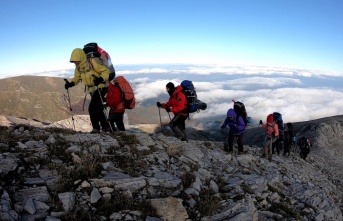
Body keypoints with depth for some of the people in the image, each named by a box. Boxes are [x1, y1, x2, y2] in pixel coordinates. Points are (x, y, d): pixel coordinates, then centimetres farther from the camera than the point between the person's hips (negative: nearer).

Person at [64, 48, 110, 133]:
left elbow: (106, 71, -17)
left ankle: (96, 128, -3)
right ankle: (105, 127, 21)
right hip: (92, 90, 8)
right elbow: (76, 78, 14)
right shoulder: (78, 67, 4)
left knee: (92, 108, -15)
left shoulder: (93, 62, -19)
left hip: (100, 88, -8)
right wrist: (70, 83, -5)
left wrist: (100, 79, -33)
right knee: (97, 108, 11)